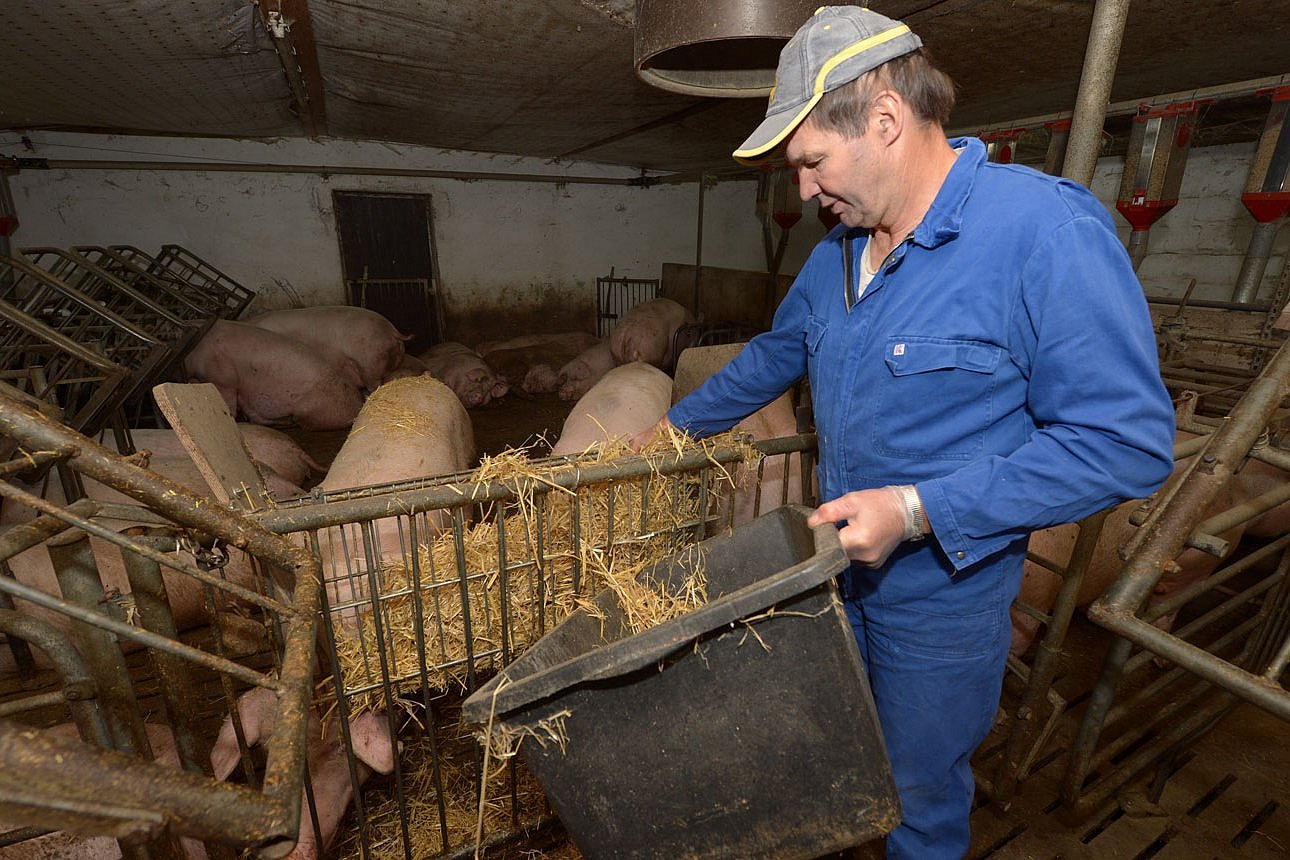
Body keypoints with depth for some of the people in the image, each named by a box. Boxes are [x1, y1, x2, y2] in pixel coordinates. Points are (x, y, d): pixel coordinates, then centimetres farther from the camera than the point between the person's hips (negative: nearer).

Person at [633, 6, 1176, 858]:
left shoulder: (1048, 233, -24)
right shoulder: (840, 249, 0)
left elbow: (1127, 442, -24)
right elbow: (779, 352, 13)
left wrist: (917, 510, -29)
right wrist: (680, 424, 19)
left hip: (942, 592, -6)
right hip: (837, 565, 7)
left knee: (920, 786, 21)